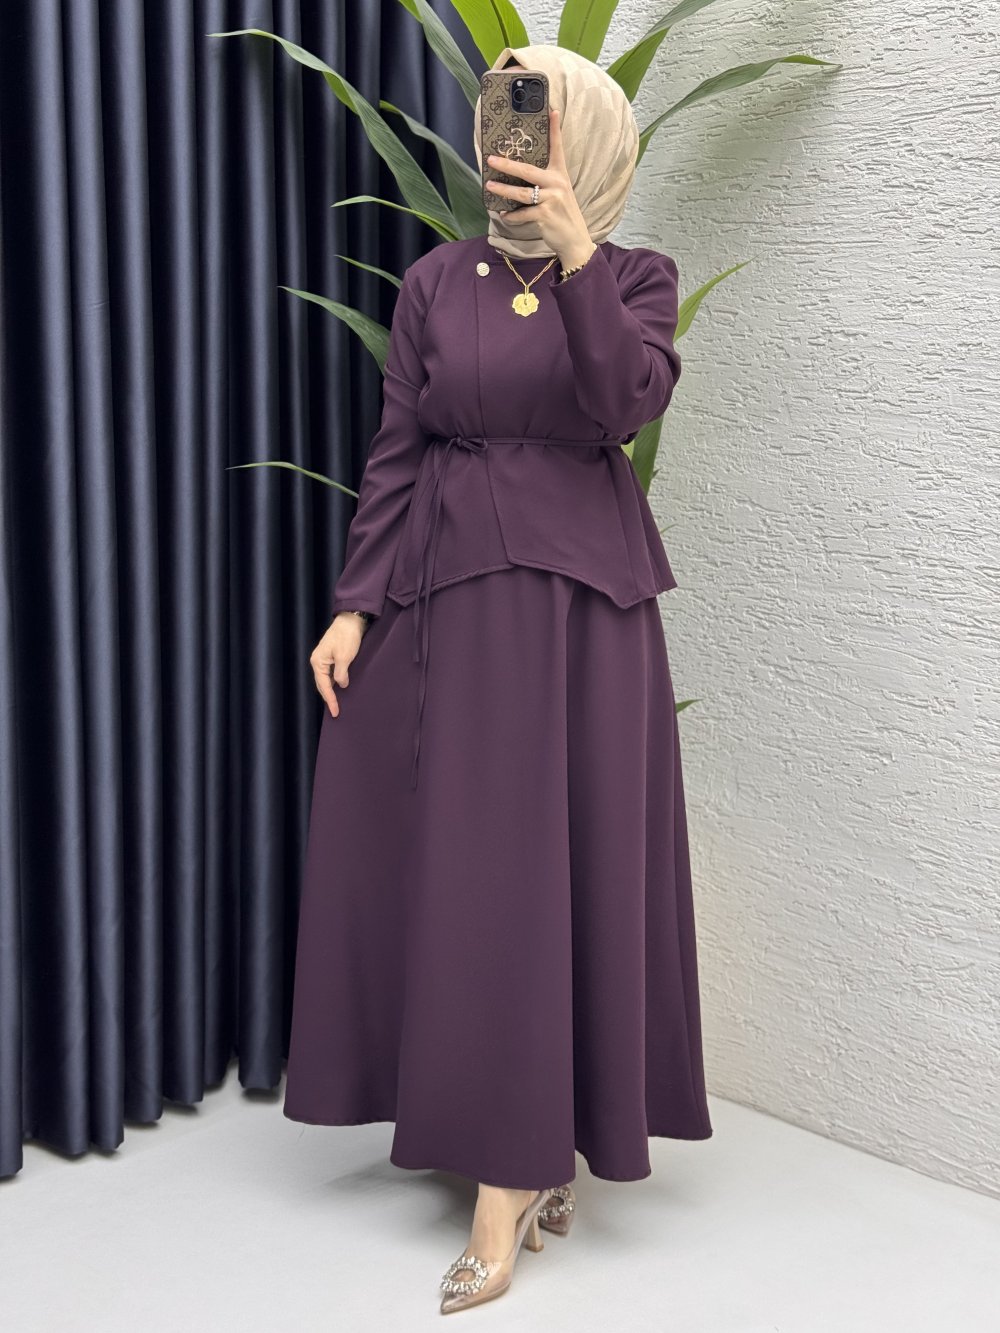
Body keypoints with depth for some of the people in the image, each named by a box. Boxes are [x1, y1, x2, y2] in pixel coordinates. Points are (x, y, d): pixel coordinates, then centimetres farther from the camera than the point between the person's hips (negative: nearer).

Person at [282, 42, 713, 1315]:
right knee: (460, 860, 3)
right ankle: (523, 1154, 17)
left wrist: (573, 252, -23)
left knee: (574, 854, -3)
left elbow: (626, 400, -16)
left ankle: (514, 1171, 6)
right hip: (449, 590, 2)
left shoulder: (635, 277, 3)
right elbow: (395, 451, 4)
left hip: (586, 591, -1)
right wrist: (353, 605, -2)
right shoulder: (435, 281, 6)